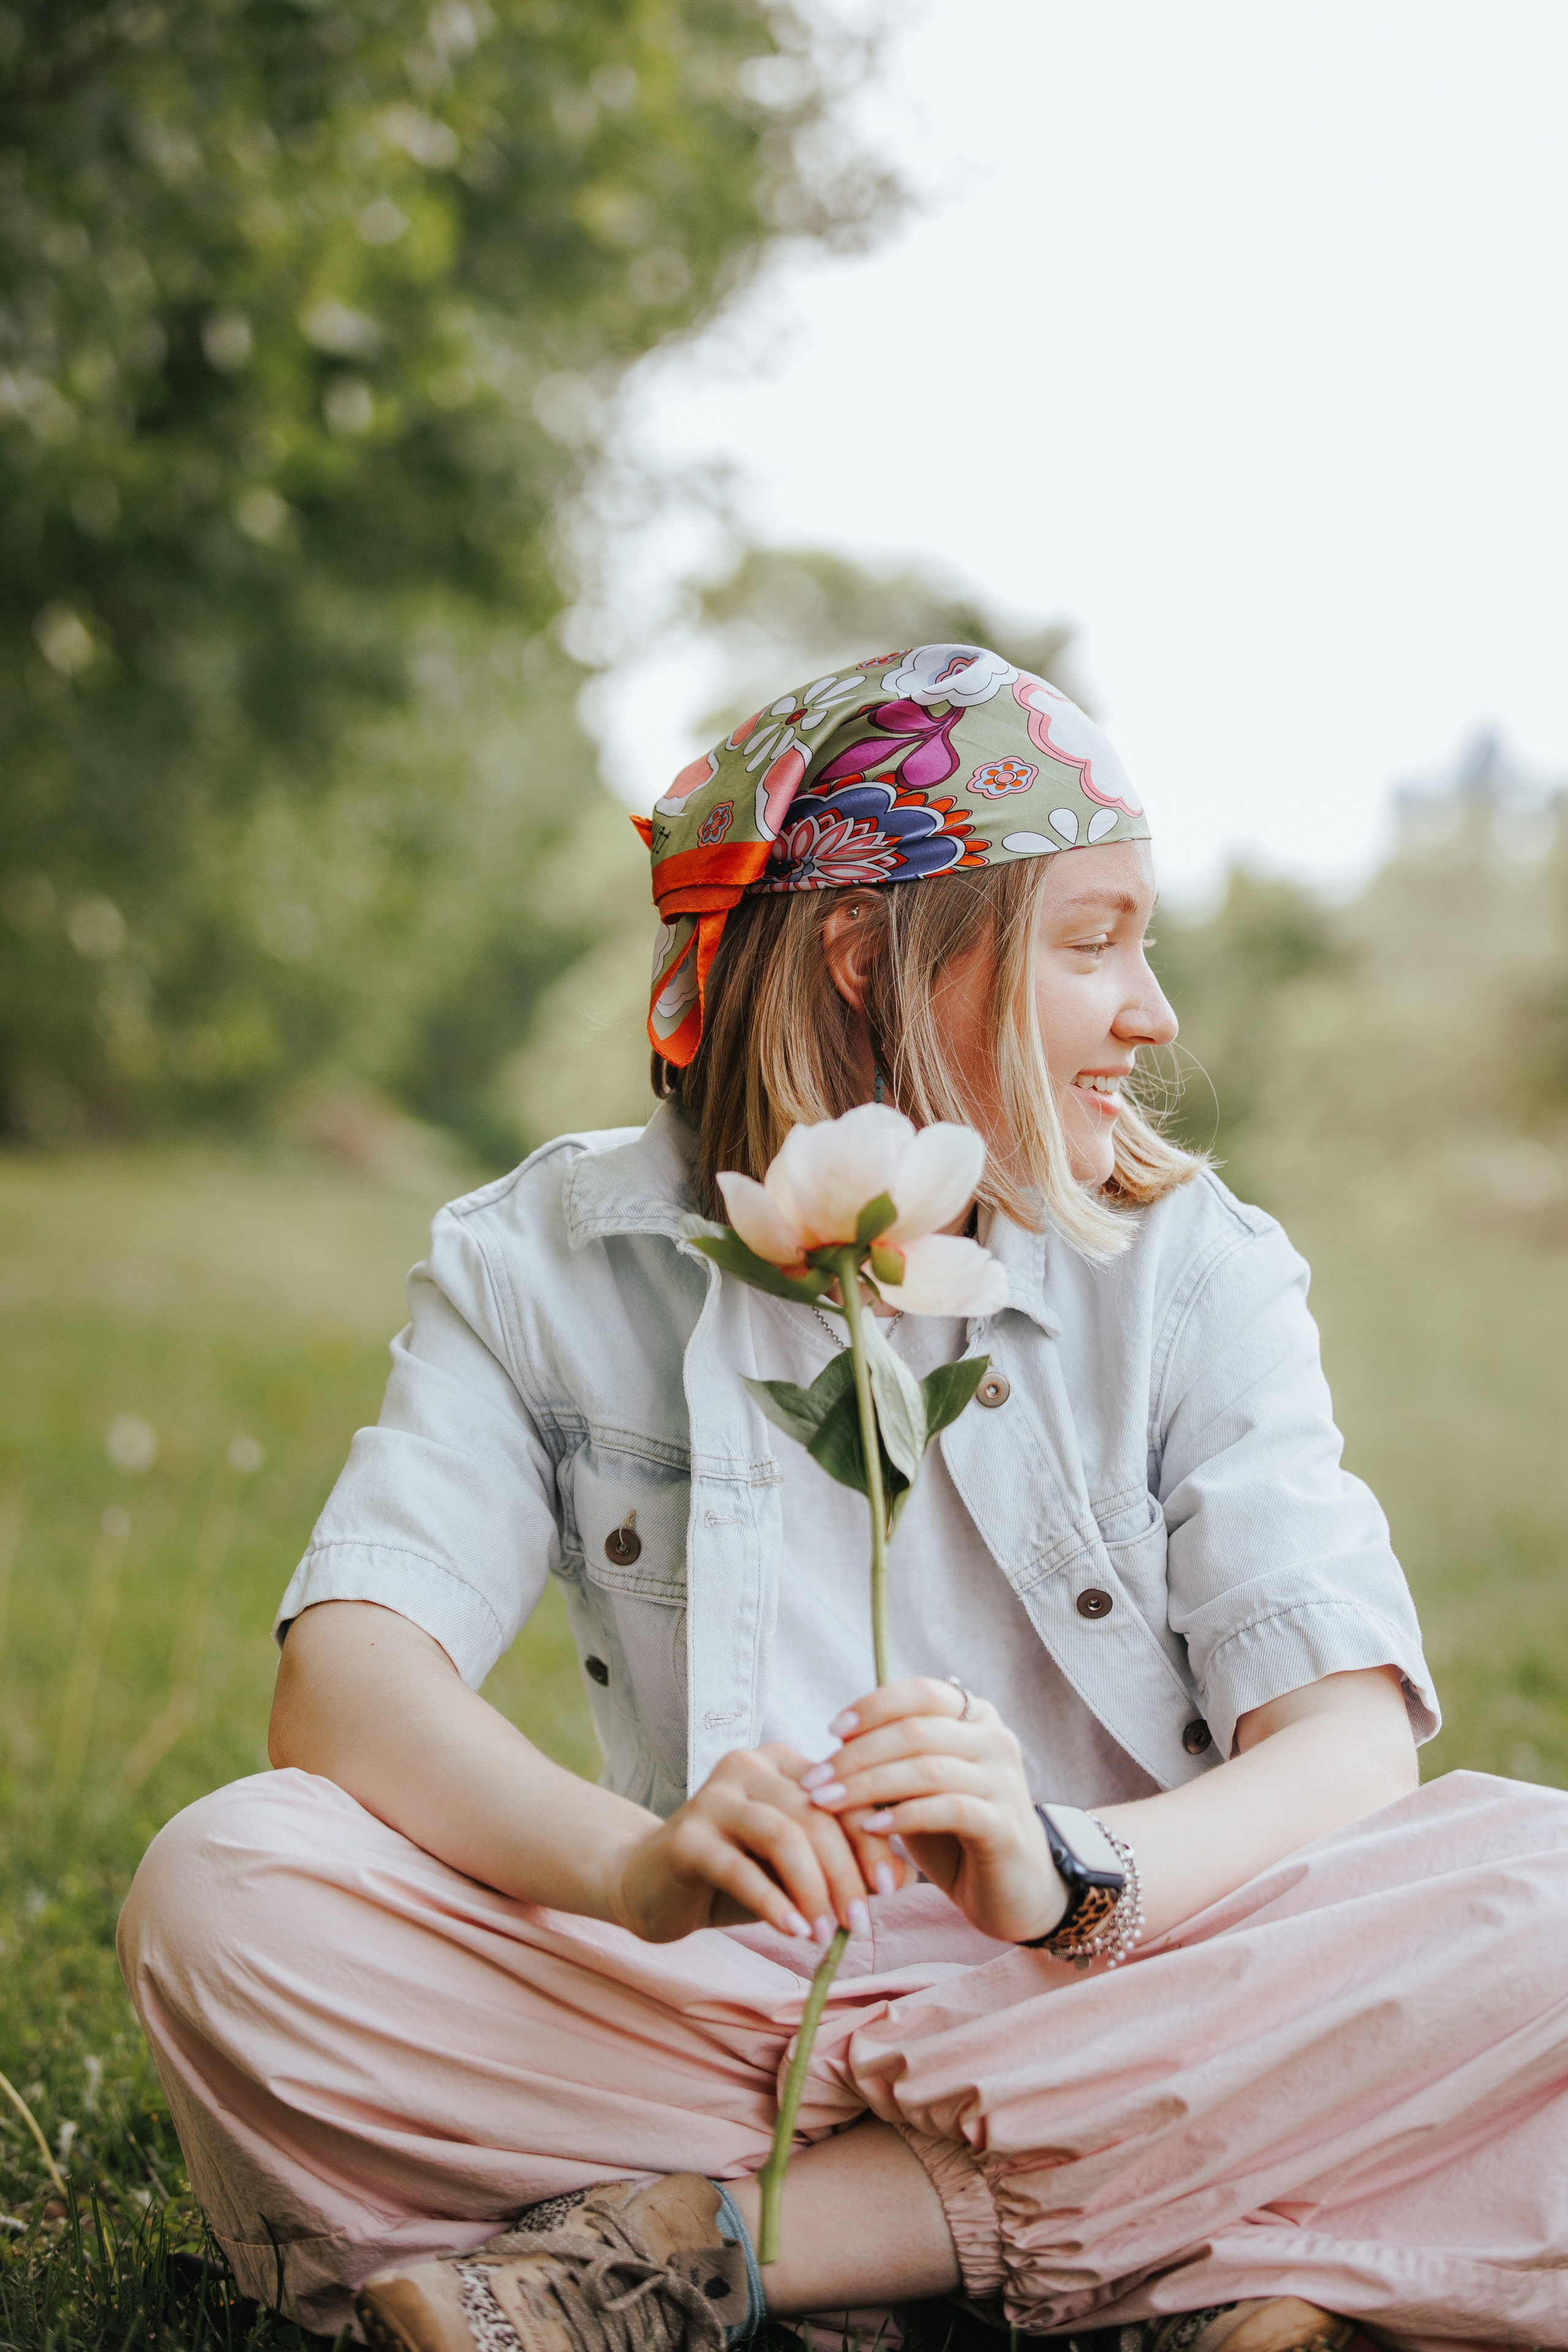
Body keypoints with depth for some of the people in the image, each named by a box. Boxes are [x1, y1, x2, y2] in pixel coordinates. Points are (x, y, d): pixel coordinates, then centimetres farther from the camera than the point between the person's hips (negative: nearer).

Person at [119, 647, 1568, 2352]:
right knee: (223, 1894, -24)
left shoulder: (1196, 1271, 2)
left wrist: (1065, 1870, -33)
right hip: (707, 2013, 0)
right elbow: (345, 1678, -14)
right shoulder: (549, 1262, 1)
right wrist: (631, 1863, -35)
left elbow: (1350, 1737, -11)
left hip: (1115, 2007, 1)